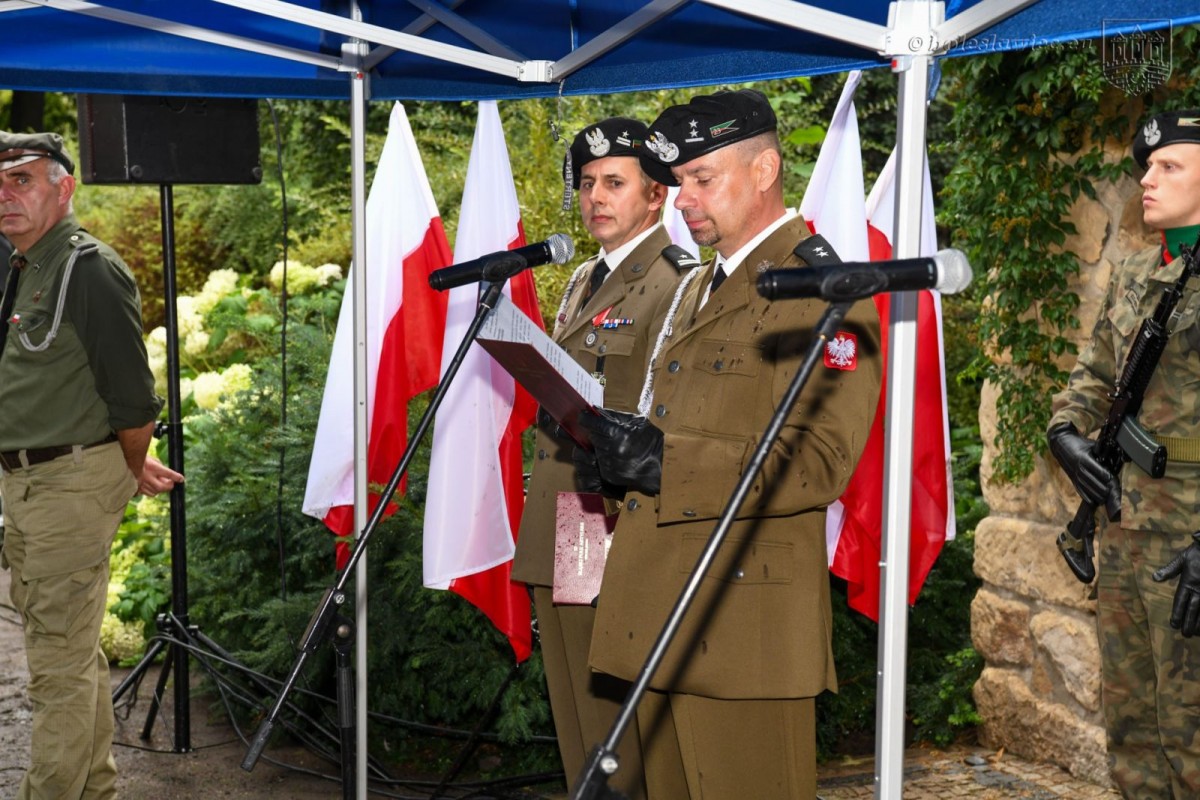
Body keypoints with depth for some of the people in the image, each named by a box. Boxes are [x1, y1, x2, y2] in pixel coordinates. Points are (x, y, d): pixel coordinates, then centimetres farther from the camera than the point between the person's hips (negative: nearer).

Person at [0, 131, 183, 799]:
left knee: (60, 663, -5)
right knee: (75, 651, 17)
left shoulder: (90, 269, -15)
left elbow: (131, 391, -16)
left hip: (73, 486, -9)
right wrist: (134, 466, 17)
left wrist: (133, 472, -1)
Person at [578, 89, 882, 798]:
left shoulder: (818, 288, -9)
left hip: (746, 618, -9)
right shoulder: (702, 290, 22)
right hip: (663, 613, 9)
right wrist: (629, 450, 9)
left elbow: (819, 462, -19)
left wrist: (666, 463, -22)